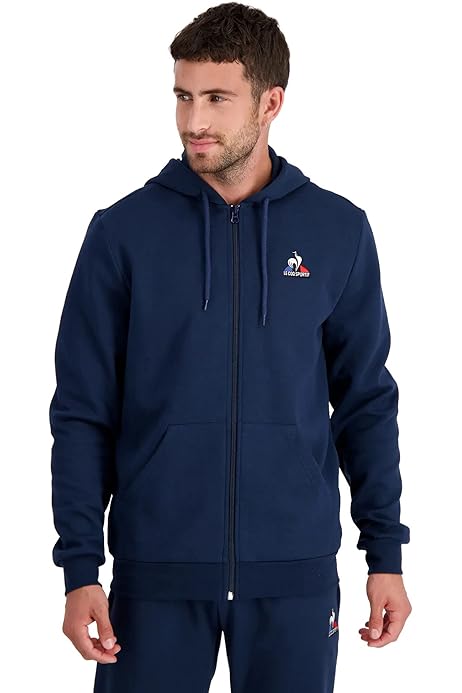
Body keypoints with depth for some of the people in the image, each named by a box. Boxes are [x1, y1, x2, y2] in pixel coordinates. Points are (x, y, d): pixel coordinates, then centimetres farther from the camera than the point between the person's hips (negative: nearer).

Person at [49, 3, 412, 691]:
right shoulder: (124, 232, -1)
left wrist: (385, 554, 4)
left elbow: (365, 401, 8)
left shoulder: (339, 231, 2)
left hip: (297, 572, 1)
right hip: (156, 570, -1)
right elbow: (83, 413, 0)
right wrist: (80, 568, -6)